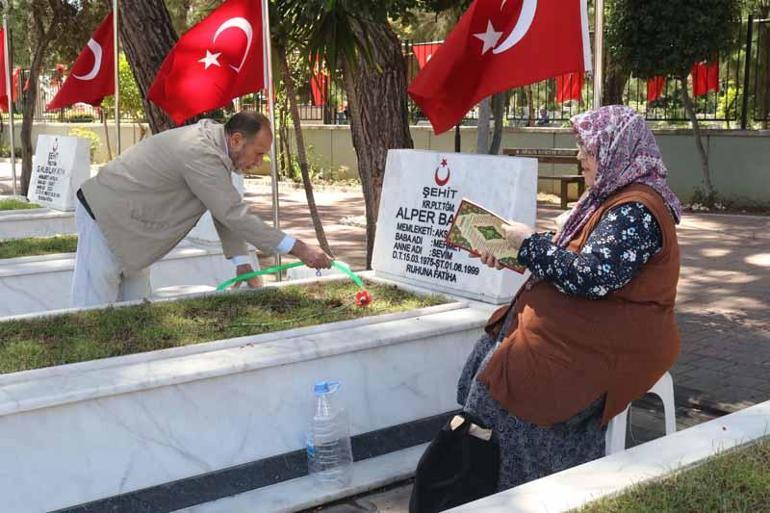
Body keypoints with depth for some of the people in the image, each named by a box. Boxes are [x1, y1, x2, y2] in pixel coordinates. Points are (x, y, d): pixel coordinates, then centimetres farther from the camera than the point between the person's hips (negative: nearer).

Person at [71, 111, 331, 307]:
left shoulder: (213, 139, 1)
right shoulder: (200, 154, -30)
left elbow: (228, 210, 4)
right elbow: (234, 215, -30)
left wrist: (241, 262, -3)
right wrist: (298, 249, -28)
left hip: (130, 224, 10)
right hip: (104, 217, -10)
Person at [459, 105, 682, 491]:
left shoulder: (636, 211, -19)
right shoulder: (607, 198, 13)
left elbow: (588, 277, -27)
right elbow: (569, 259, 17)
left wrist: (530, 242, -16)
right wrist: (512, 256, 5)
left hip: (616, 340, -10)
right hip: (586, 321, 10)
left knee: (511, 376, -19)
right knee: (493, 354, -2)